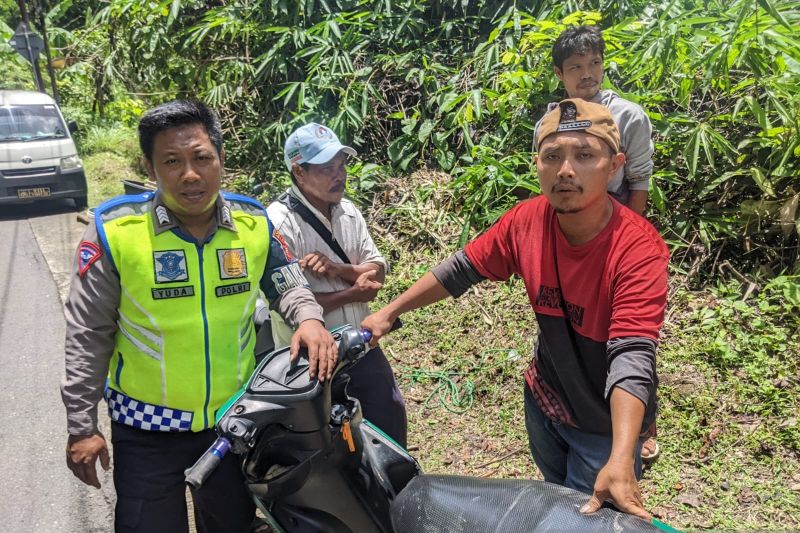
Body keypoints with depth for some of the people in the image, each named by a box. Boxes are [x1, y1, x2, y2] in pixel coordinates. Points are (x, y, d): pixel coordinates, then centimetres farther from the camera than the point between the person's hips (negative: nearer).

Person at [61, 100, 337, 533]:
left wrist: (308, 319, -15)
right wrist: (81, 426, -6)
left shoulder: (253, 223, -6)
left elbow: (287, 285, 8)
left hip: (235, 419, 3)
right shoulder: (115, 230, -15)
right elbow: (88, 333, -8)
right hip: (147, 429, -2)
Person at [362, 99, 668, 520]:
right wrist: (388, 314, -2)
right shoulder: (527, 220, -16)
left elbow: (632, 357, -38)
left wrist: (620, 461, -50)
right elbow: (462, 268, -4)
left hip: (605, 422, -4)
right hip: (543, 396, 5)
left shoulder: (638, 248, -31)